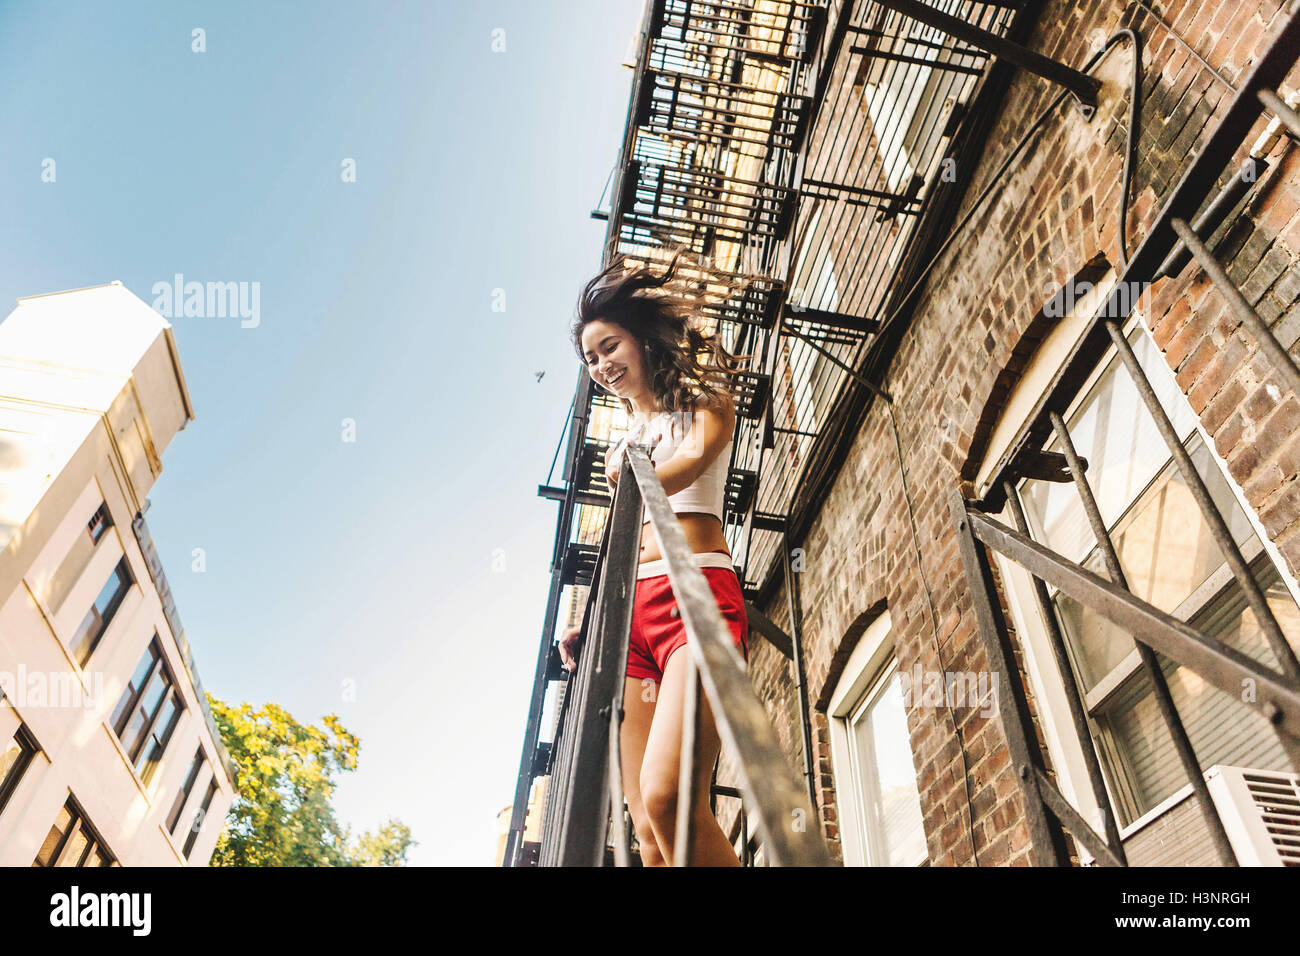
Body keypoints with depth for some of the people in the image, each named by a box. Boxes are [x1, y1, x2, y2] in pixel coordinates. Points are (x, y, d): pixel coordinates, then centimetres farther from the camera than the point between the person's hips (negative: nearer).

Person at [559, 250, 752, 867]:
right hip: (631, 610, 6)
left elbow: (696, 459, -10)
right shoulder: (625, 438, 30)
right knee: (648, 828, -5)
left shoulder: (703, 399, 13)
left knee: (667, 797, -27)